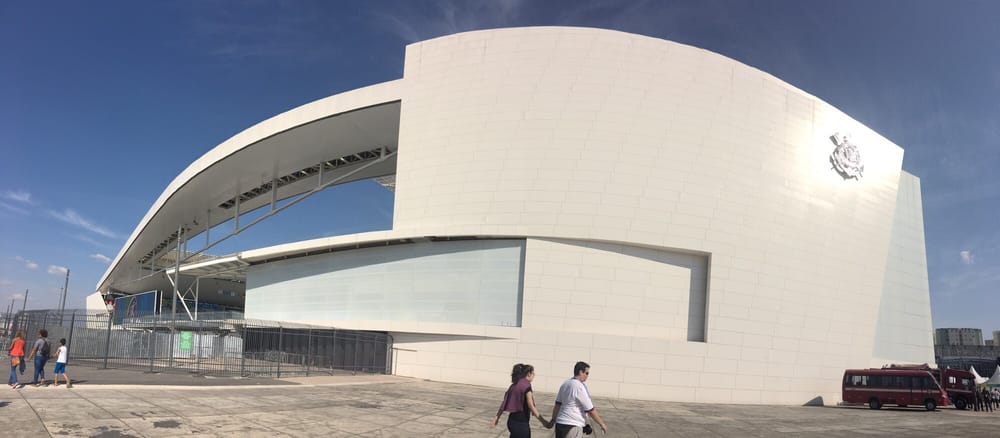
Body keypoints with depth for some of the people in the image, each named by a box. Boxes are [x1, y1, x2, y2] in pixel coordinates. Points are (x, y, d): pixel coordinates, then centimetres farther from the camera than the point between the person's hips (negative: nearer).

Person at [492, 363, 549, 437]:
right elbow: (531, 406, -18)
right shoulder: (526, 385, -13)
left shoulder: (514, 385, 9)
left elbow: (505, 402, 11)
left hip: (512, 421, 8)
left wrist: (497, 416, 19)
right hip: (521, 423, -8)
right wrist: (543, 421, -17)